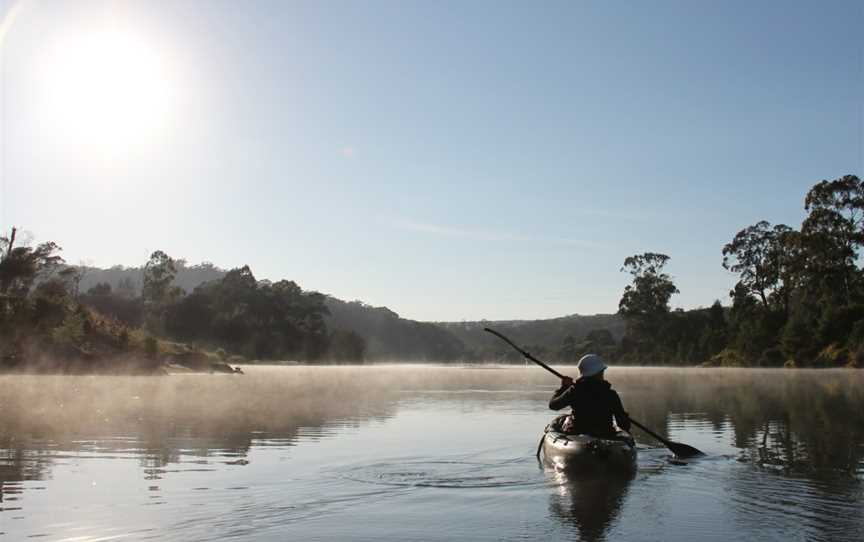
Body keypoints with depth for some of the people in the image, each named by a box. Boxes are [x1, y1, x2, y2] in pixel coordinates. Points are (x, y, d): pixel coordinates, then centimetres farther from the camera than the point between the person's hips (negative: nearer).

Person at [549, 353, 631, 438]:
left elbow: (553, 404, 4)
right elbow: (624, 425, -5)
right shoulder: (611, 395, -9)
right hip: (604, 437, 0)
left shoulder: (574, 391, -10)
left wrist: (563, 387, 18)